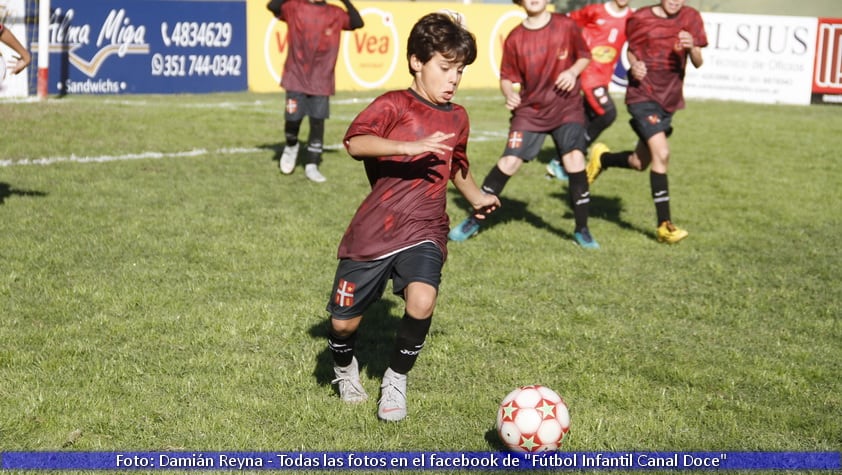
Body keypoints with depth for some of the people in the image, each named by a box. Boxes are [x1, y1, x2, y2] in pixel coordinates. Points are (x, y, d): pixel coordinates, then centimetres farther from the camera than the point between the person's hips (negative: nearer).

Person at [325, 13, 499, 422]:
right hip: (373, 230, -3)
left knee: (422, 300, -26)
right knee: (343, 322, 3)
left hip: (424, 231, 3)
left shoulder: (457, 118, 10)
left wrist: (476, 197, 26)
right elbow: (355, 142, -28)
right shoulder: (394, 105, -8)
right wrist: (410, 147, -35)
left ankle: (395, 381, -2)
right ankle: (345, 370, 39)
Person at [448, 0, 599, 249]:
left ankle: (582, 230, 2)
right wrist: (509, 94, -22)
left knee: (575, 160, -15)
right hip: (530, 110, 0)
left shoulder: (566, 26, -7)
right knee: (509, 162, -8)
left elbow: (585, 56, 5)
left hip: (567, 108, 0)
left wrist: (573, 71, -15)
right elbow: (506, 77, 0)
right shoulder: (515, 39, -7)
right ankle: (474, 220, 8)